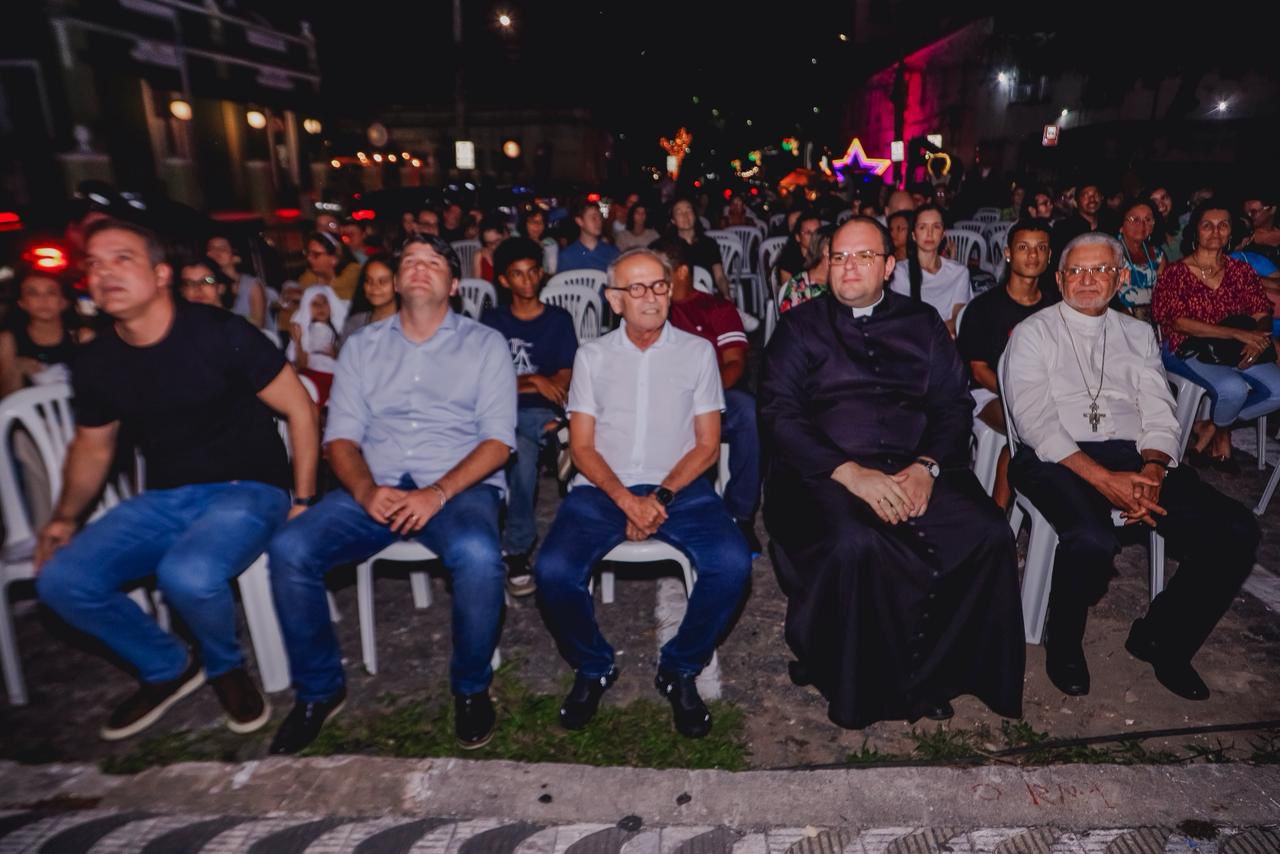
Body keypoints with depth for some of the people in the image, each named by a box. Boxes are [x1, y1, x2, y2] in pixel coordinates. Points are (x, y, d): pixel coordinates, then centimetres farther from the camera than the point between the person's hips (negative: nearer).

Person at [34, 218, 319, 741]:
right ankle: (168, 668, 13)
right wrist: (66, 517, 11)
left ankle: (224, 667, 3)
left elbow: (298, 408, -9)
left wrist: (303, 500, -12)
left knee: (187, 575, -33)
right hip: (163, 499, 6)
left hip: (247, 490, -6)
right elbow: (92, 445, 21)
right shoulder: (96, 363, 5)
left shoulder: (221, 335, -13)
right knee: (60, 581, -12)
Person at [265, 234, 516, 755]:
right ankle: (319, 690, 3)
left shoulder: (484, 344, 7)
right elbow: (340, 436, 8)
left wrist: (437, 494, -18)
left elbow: (498, 439, -3)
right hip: (375, 489, 3)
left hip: (460, 485, -3)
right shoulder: (362, 345, 16)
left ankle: (471, 687, -6)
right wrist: (367, 491, -13)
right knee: (289, 549, -21)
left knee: (477, 554, -34)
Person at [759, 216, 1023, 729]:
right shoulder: (801, 326, 9)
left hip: (914, 469, 3)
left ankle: (931, 674, -4)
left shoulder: (922, 323, 19)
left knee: (990, 534, -22)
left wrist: (927, 466, -9)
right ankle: (858, 689, -9)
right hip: (824, 472, -3)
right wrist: (850, 473, -15)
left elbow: (956, 404, 12)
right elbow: (779, 414, -3)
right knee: (855, 544, -34)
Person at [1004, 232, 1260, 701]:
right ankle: (1063, 644, -3)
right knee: (1092, 540, -34)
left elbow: (1160, 415, 10)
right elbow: (1034, 421, -8)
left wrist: (1153, 471, -12)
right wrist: (1103, 479, -18)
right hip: (1056, 459, -5)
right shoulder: (1033, 333, 5)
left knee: (1236, 530, -15)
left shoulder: (1139, 334, 20)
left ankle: (1161, 638, 7)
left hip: (1134, 456, 5)